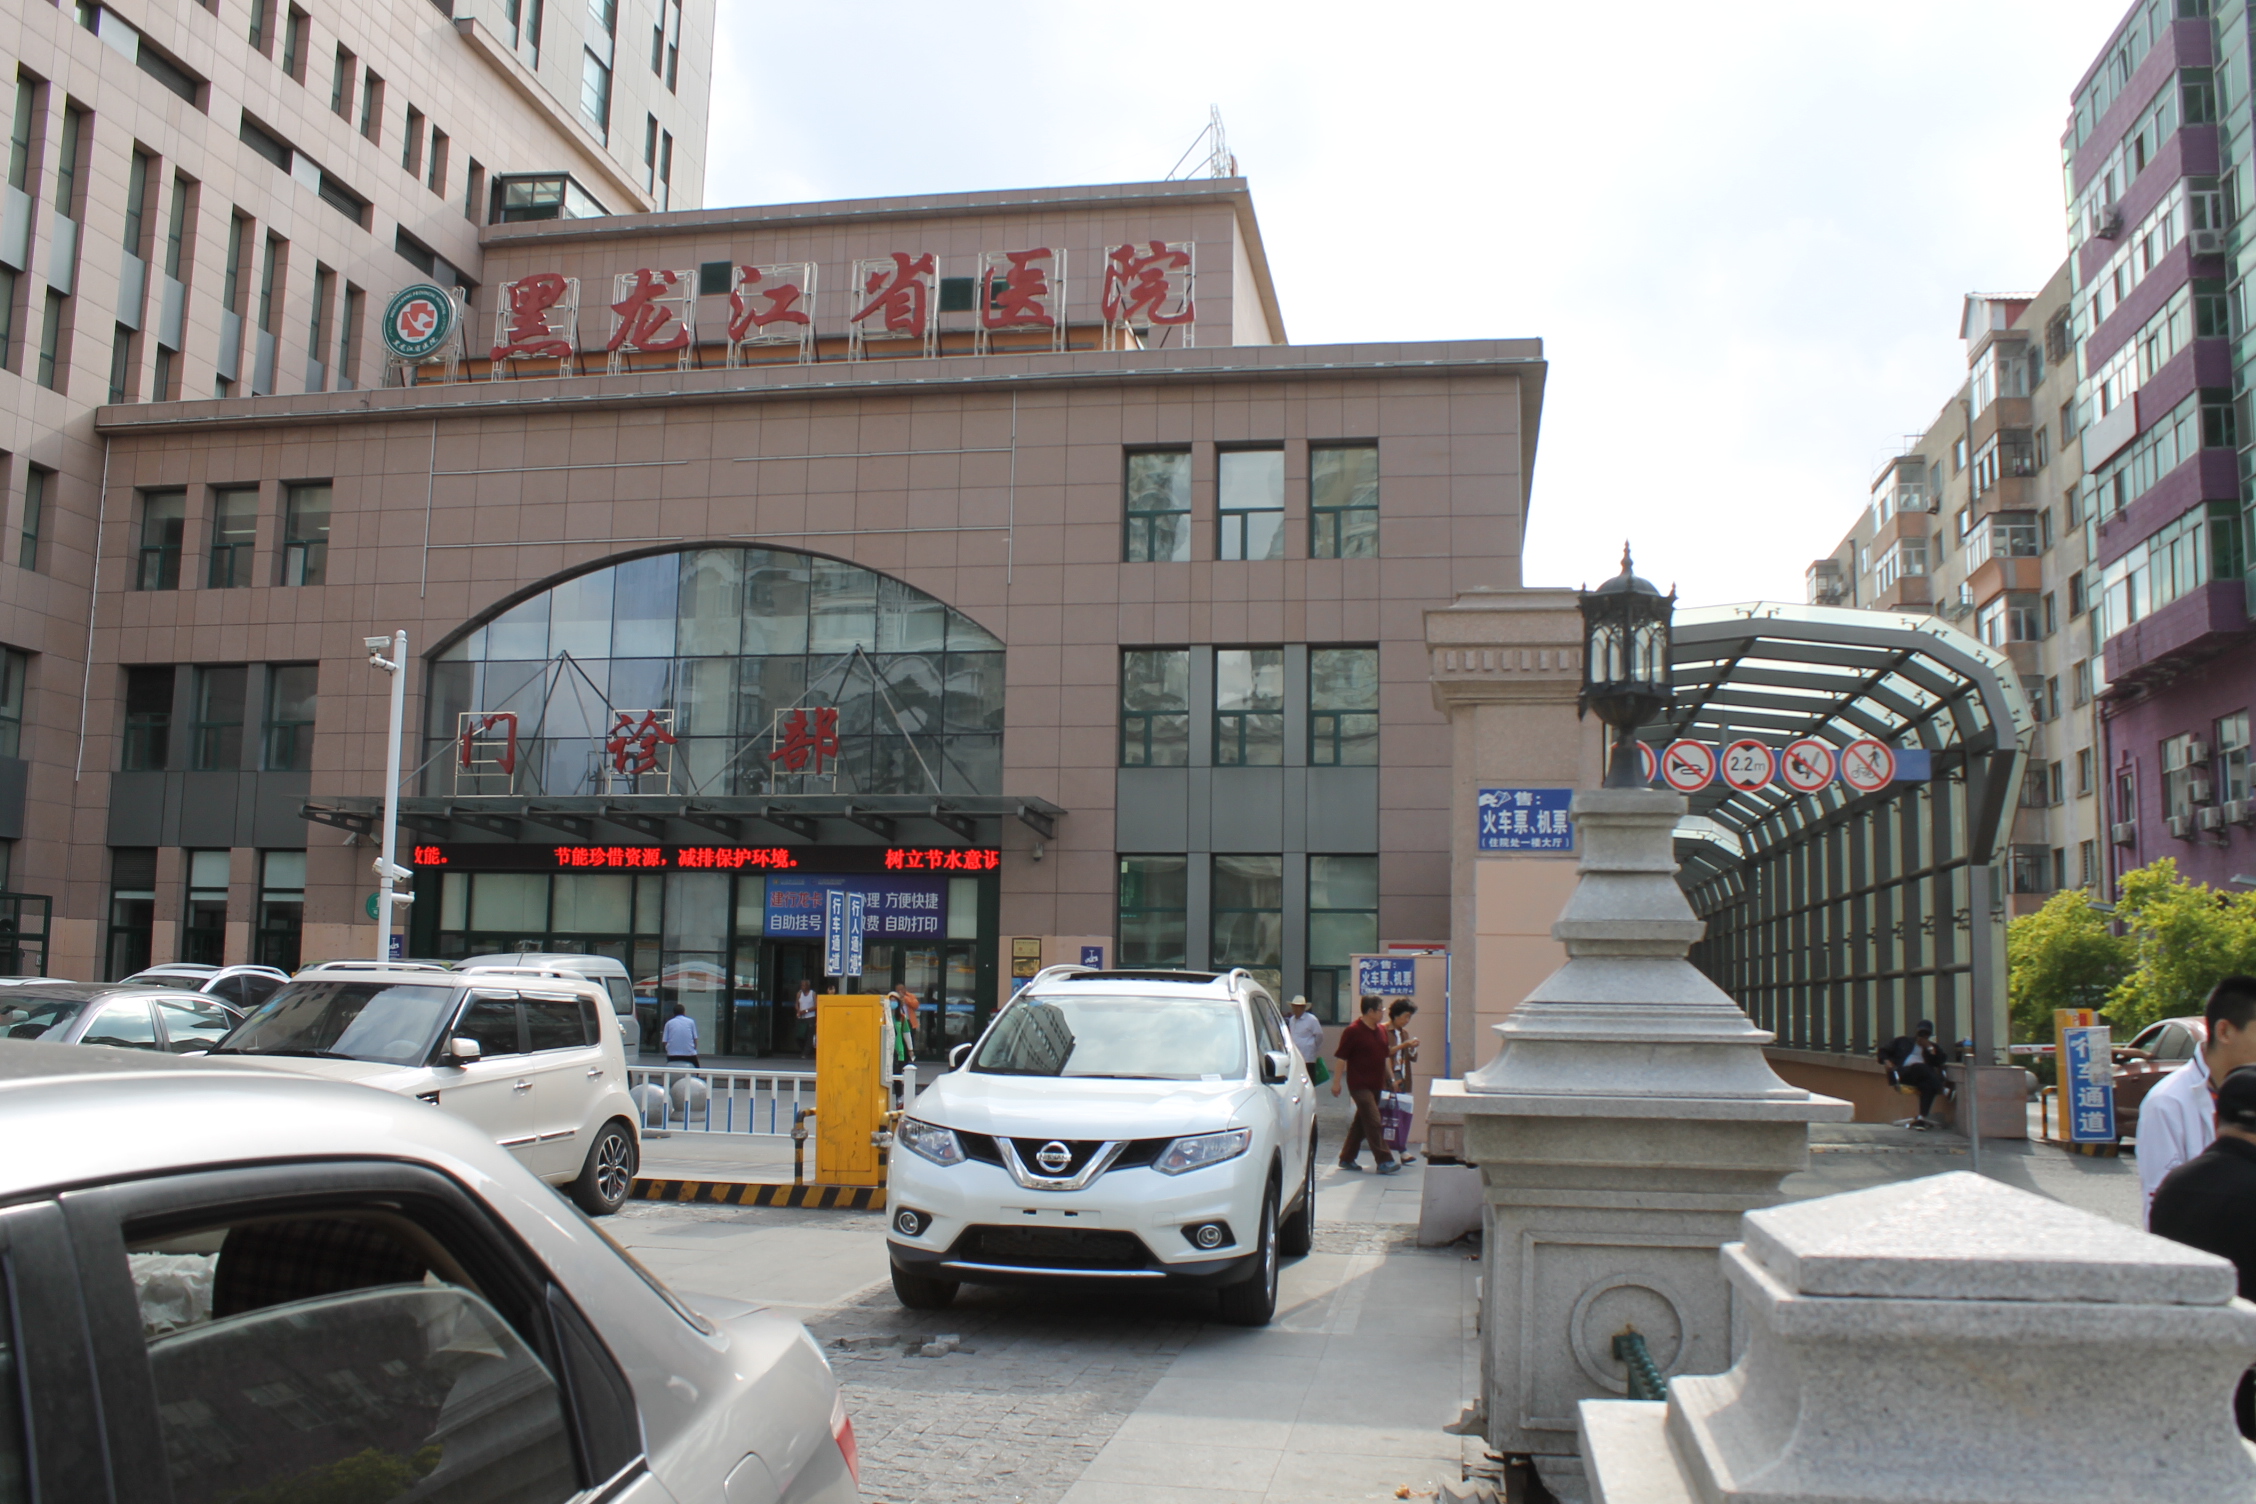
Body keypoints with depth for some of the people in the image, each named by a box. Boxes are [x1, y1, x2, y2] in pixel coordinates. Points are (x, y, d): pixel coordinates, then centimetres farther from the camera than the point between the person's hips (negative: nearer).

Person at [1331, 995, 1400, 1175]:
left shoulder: (1381, 1030, 11)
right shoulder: (1353, 1031, -12)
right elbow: (1342, 1057, -10)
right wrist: (1337, 1081, -12)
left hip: (1376, 1084, 8)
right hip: (1359, 1084, -8)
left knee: (1361, 1122, 12)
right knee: (1373, 1121, -12)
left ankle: (1347, 1158, 21)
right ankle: (1384, 1161, -13)